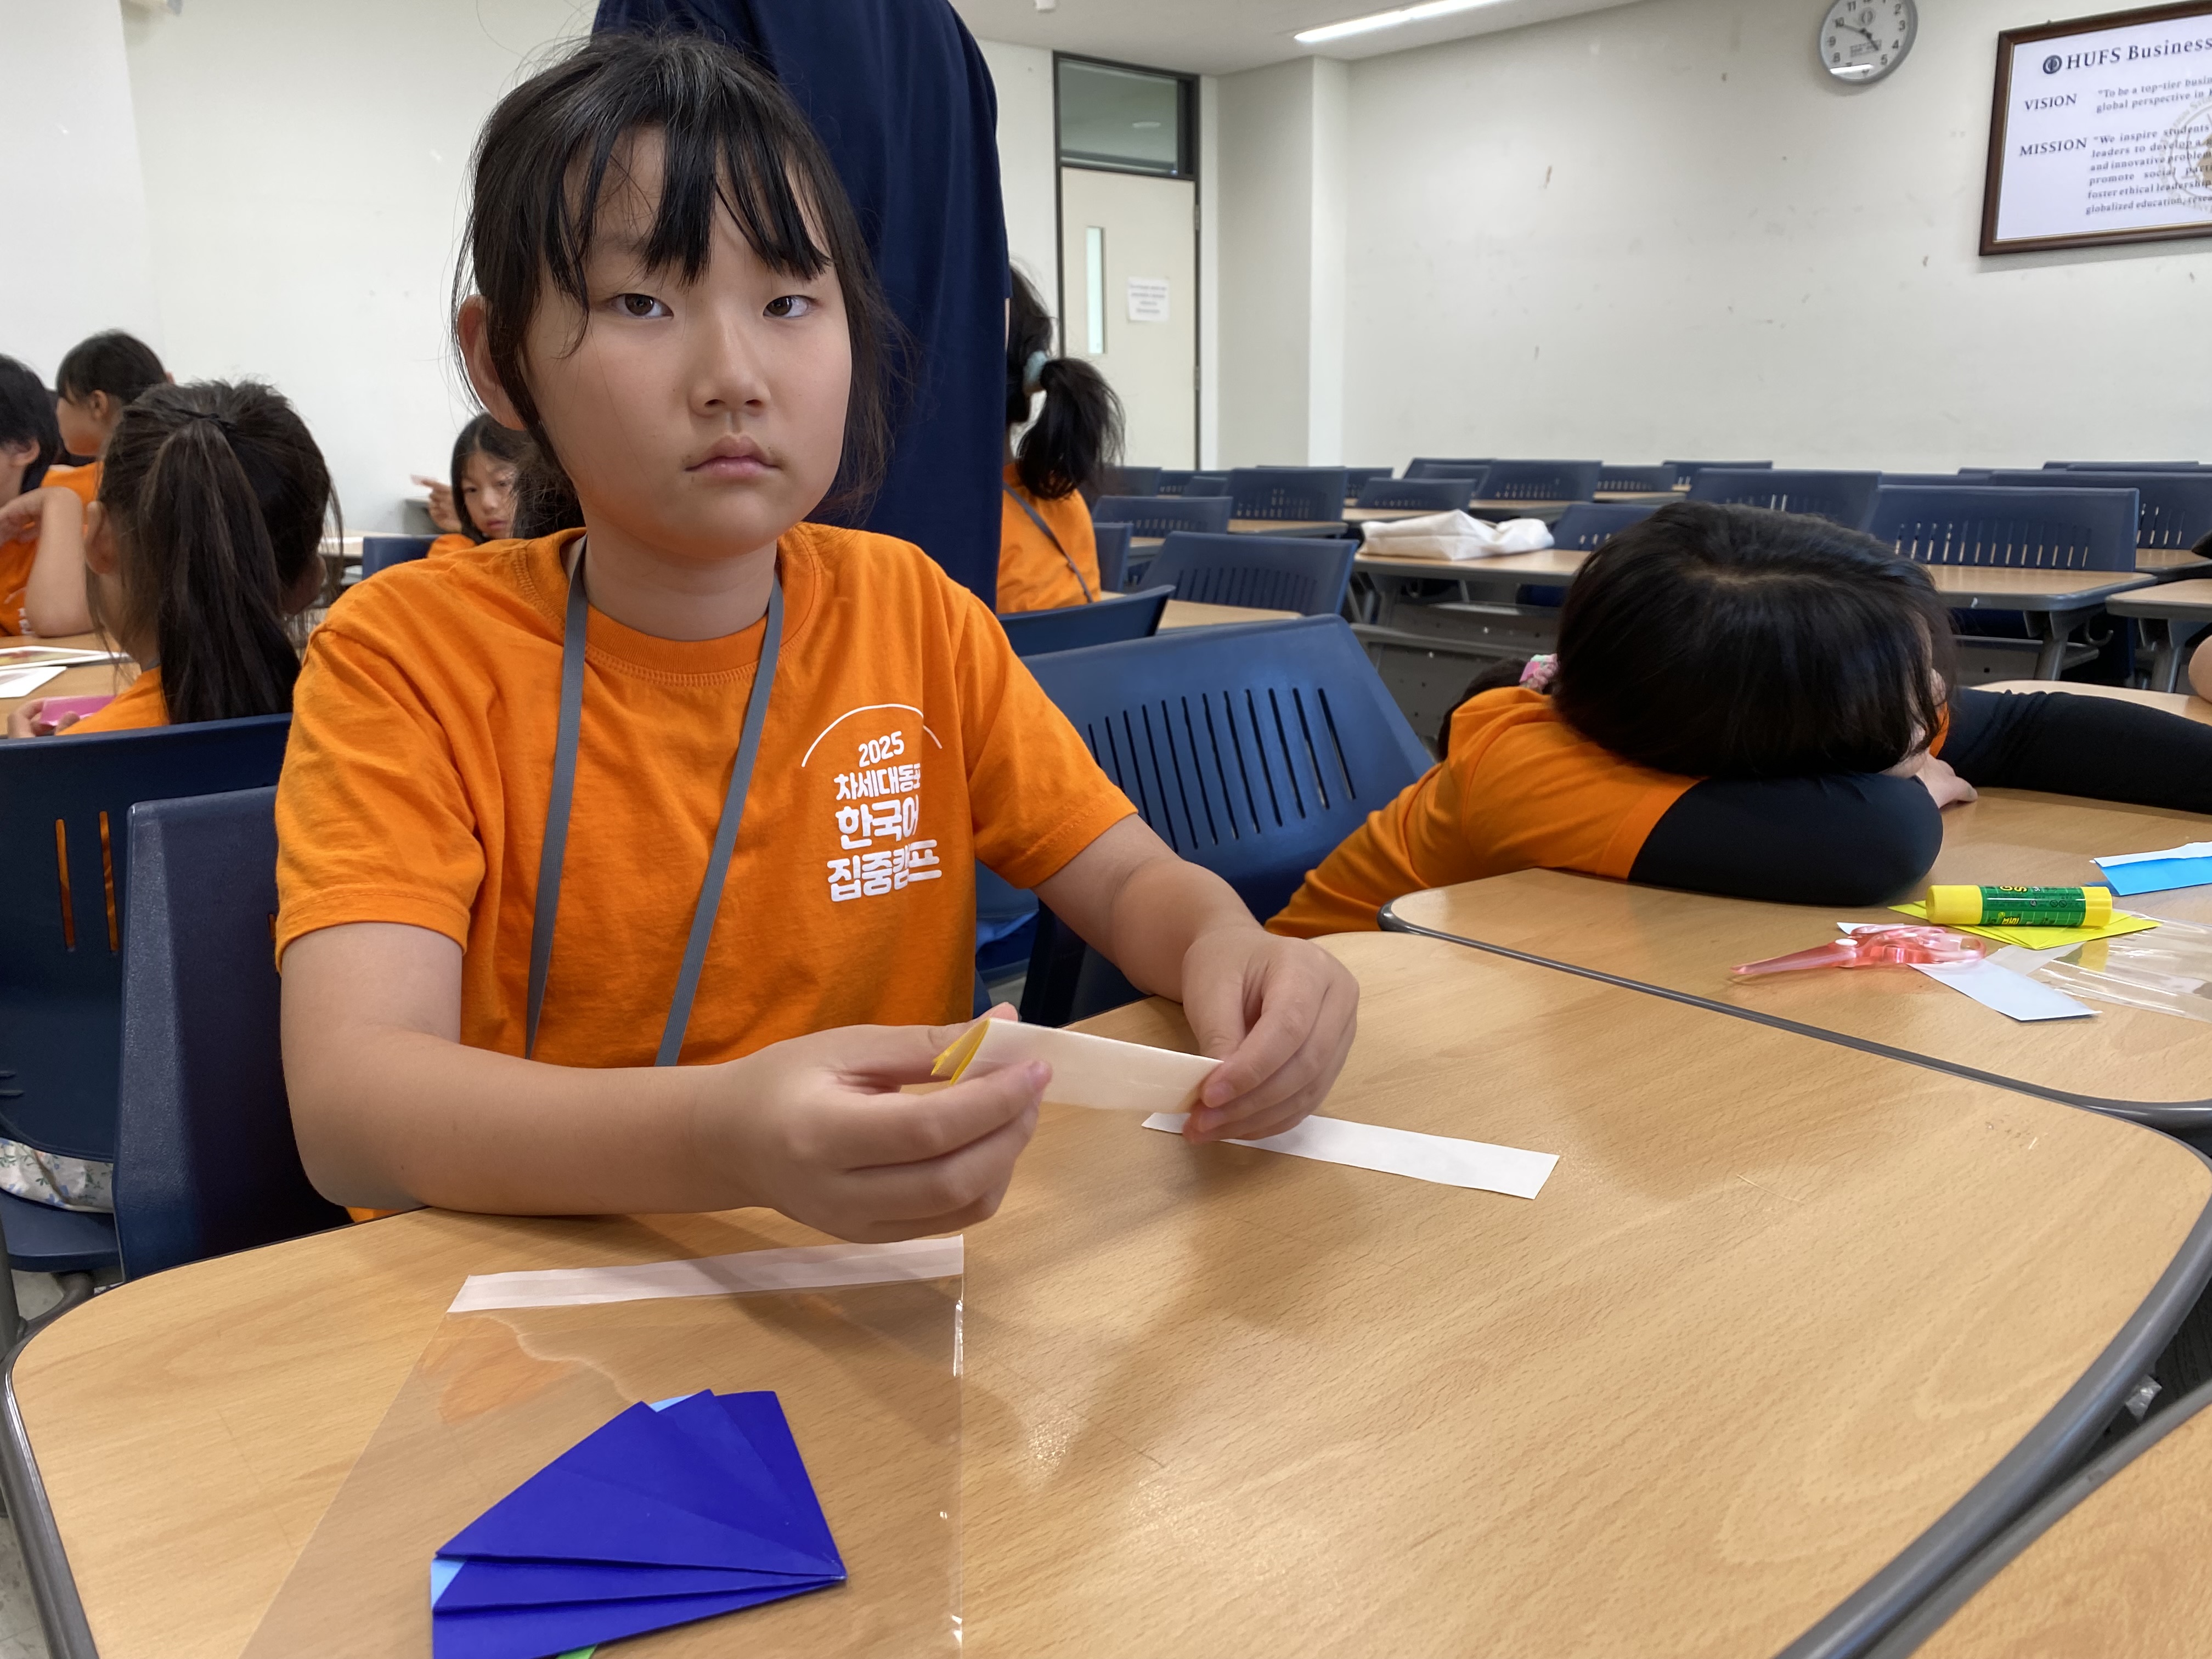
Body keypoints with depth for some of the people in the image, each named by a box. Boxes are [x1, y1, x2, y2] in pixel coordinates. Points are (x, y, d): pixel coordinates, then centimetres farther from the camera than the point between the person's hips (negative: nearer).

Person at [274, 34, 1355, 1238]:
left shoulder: (910, 613, -1)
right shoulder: (406, 653, -11)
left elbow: (1133, 880, 3)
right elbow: (348, 1102, -24)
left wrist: (1227, 947, -21)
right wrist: (720, 1141, -42)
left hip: (876, 1288, 3)